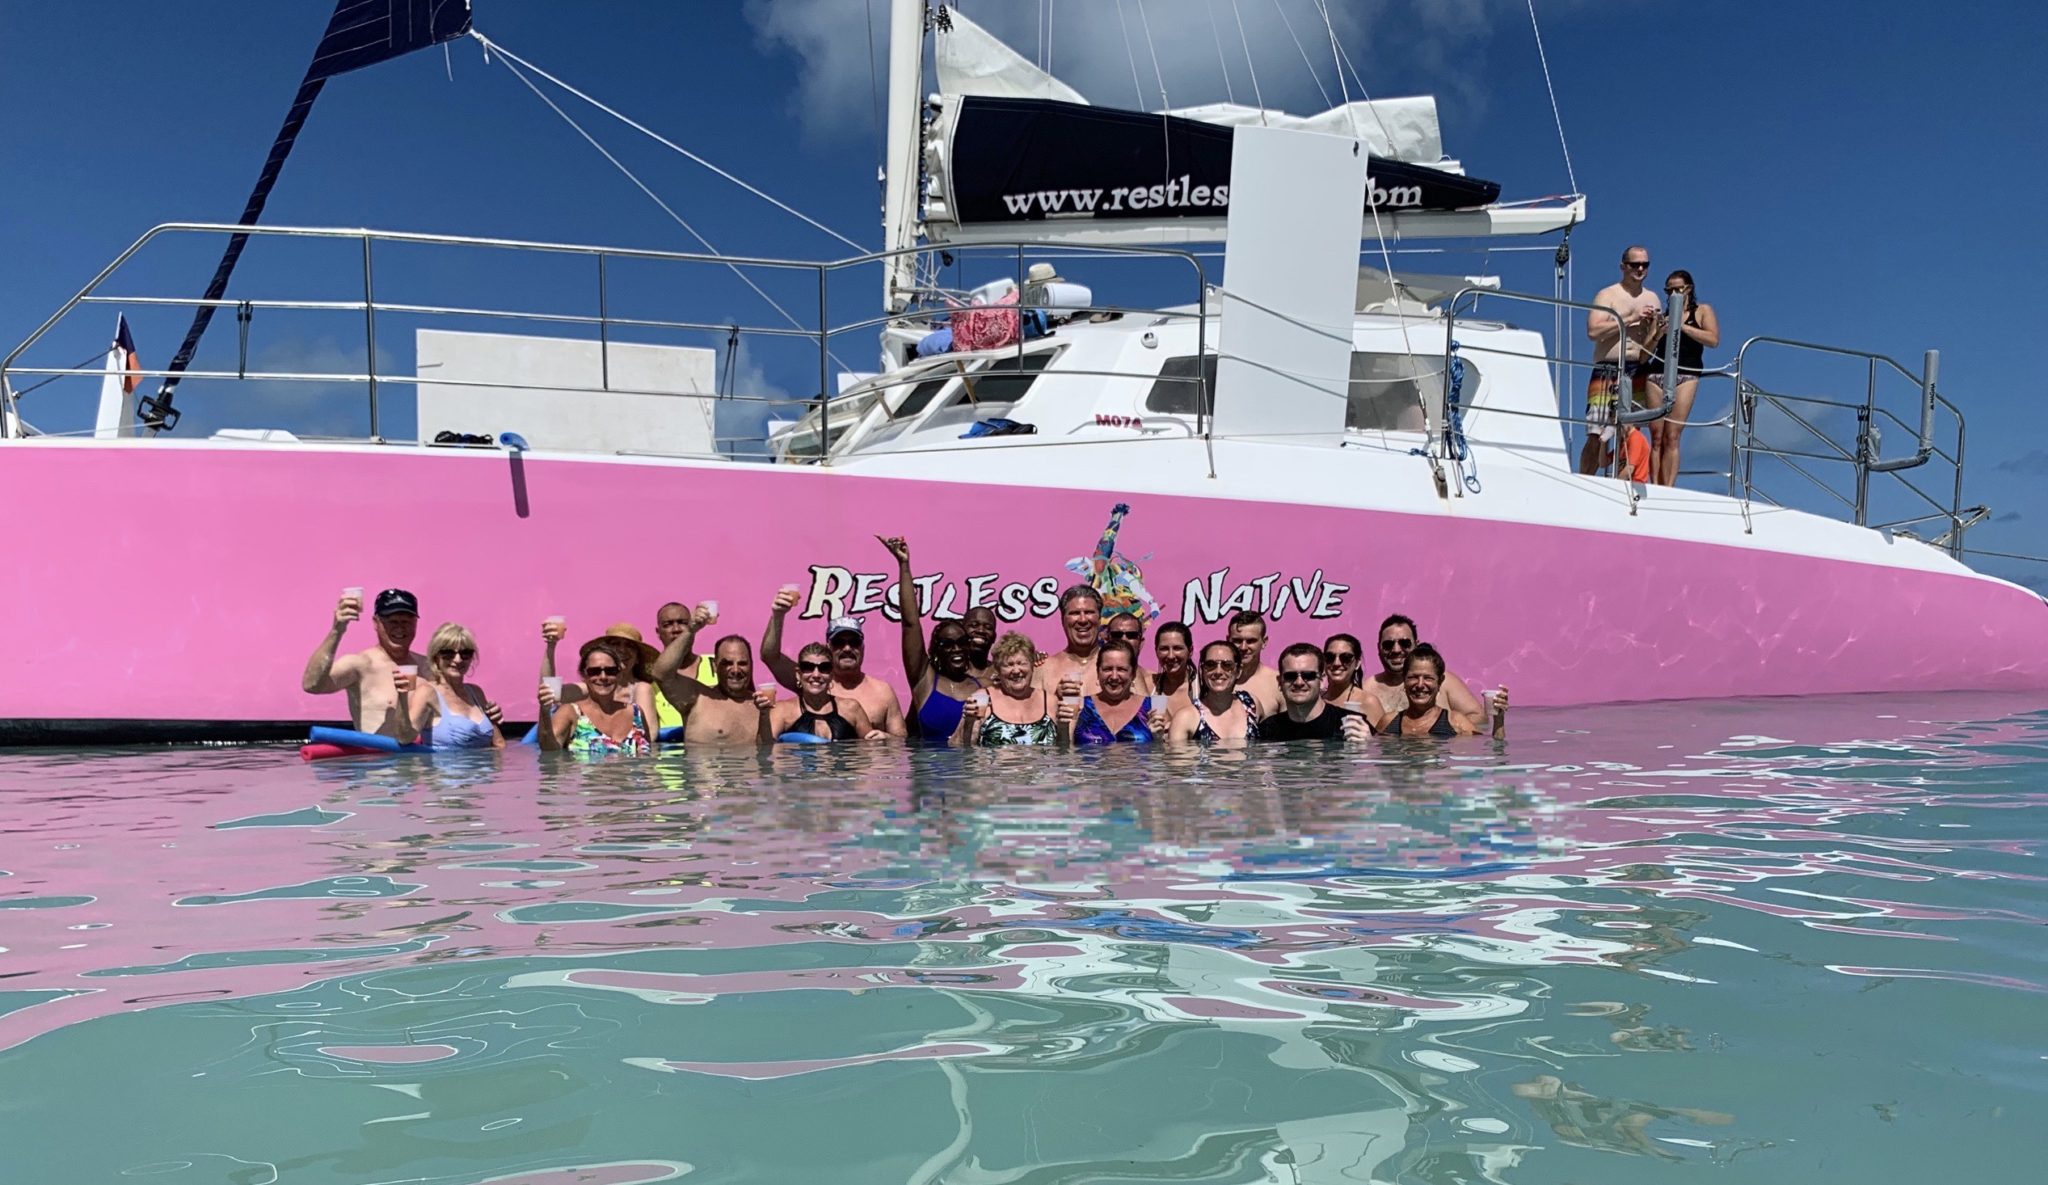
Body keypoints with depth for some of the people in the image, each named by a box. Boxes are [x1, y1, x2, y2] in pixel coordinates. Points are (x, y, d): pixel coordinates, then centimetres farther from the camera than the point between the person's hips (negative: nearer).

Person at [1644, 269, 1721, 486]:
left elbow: (1713, 339, -4)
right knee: (1656, 437, -5)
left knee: (1671, 438, -11)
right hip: (1657, 373, 2)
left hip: (1686, 376, -2)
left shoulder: (1702, 311, 13)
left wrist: (1681, 326, -10)